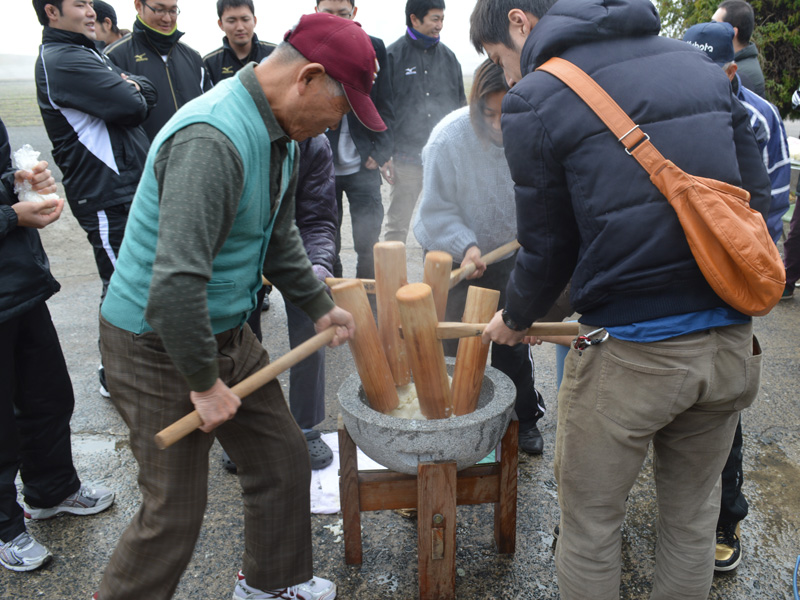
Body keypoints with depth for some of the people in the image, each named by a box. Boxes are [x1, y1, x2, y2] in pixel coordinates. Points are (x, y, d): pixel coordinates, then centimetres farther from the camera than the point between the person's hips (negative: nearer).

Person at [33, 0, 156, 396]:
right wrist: (131, 92, 0)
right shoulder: (62, 60, -14)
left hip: (132, 186, 10)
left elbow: (148, 95, 10)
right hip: (108, 196, -10)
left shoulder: (88, 54, 19)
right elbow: (133, 107, -20)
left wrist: (131, 86, -10)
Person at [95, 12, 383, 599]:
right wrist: (203, 382, -22)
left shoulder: (279, 133, 5)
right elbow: (177, 282, -33)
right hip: (159, 347, -9)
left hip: (228, 333, 9)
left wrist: (319, 306, 20)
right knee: (175, 513, 3)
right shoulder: (213, 139, -29)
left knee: (284, 462, 17)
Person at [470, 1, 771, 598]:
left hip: (629, 354, -6)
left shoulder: (535, 101, -5)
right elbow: (757, 195, 12)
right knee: (692, 518, 23)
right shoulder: (697, 62, 11)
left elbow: (549, 249, 0)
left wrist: (515, 318, 20)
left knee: (590, 525, 15)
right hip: (731, 344, 6)